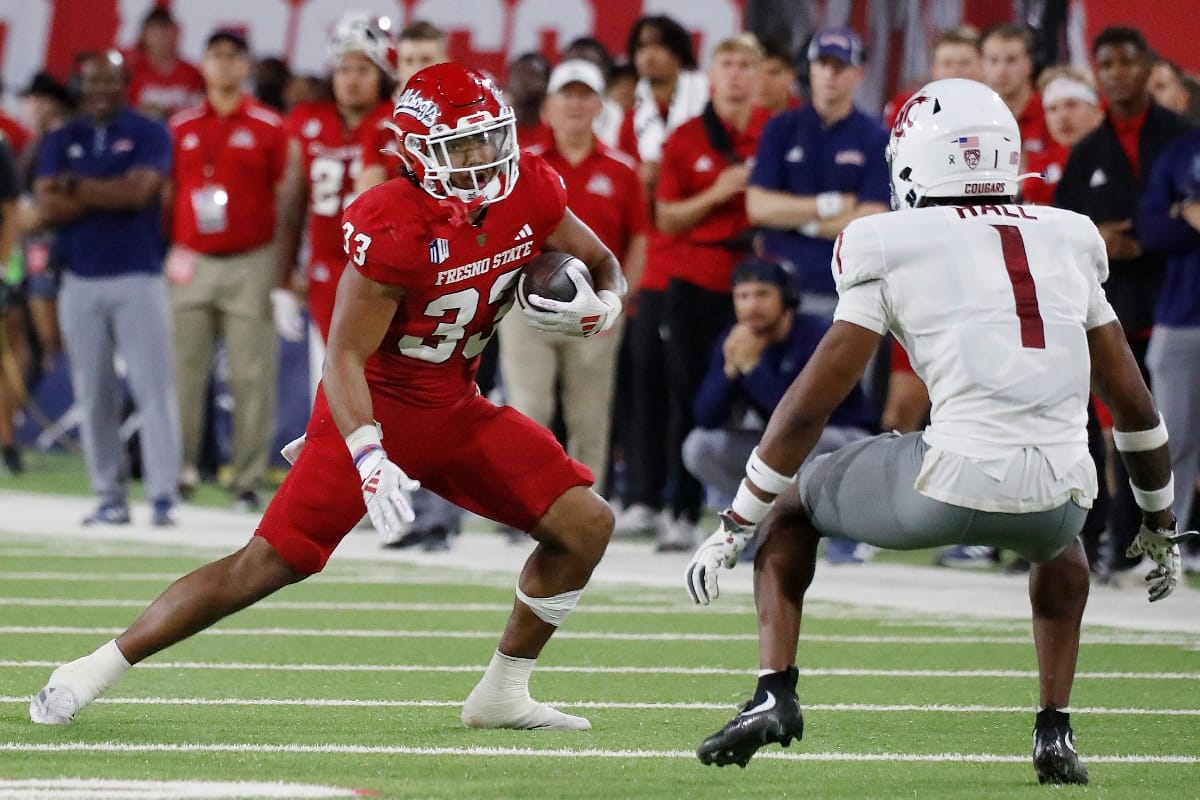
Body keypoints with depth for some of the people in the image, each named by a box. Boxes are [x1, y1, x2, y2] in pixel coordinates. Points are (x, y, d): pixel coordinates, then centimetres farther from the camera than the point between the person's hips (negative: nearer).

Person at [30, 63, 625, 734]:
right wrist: (369, 458, -37)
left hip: (455, 409, 6)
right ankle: (93, 671, -2)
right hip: (375, 408, -6)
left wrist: (599, 307, -14)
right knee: (269, 563, -12)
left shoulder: (530, 194, -7)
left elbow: (605, 267, 10)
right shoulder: (394, 227, -25)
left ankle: (503, 693, 10)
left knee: (586, 524, -4)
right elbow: (345, 356, -24)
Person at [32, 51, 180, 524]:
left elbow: (141, 191, -15)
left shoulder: (149, 135, 1)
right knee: (93, 393, 4)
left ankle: (163, 495, -11)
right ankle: (110, 496, 9)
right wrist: (112, 193, -10)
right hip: (81, 283, 4)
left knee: (153, 386, -9)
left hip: (139, 278, -3)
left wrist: (77, 187, -6)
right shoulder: (61, 142, 10)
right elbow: (48, 208, -3)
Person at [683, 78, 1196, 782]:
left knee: (790, 506, 24)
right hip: (1055, 496, 4)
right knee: (1061, 547, 41)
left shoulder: (894, 249, 5)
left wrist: (735, 527, 11)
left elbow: (812, 403, 3)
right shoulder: (1069, 242, 17)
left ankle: (776, 691, 9)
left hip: (952, 483, -4)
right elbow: (1133, 401, 20)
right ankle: (1056, 730, 29)